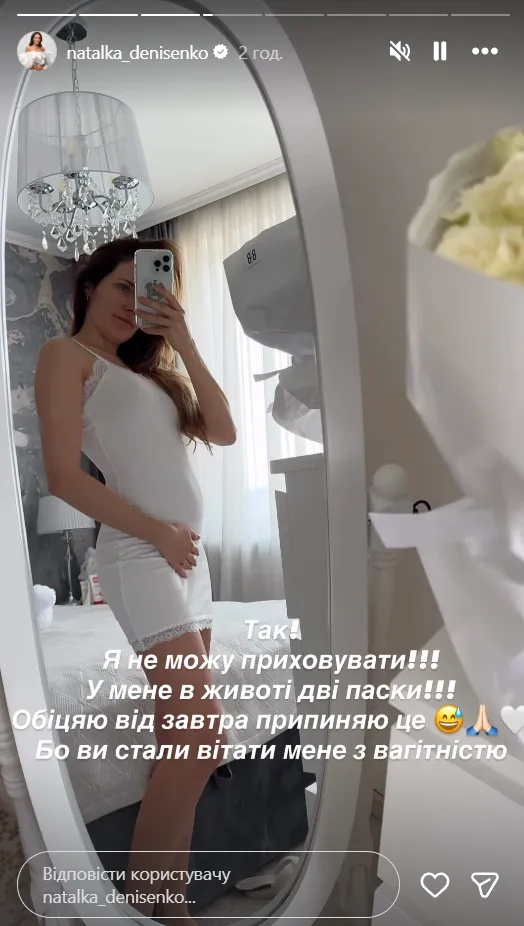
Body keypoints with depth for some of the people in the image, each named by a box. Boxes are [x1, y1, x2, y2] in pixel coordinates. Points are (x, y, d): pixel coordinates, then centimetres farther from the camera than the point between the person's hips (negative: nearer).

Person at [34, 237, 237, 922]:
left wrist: (184, 344, 8)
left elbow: (224, 432, 11)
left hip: (189, 558, 8)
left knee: (181, 746, 9)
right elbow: (64, 476, -9)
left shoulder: (146, 370, 23)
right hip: (141, 556, -8)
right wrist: (157, 532, -9)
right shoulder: (67, 354, 3)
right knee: (202, 742, -12)